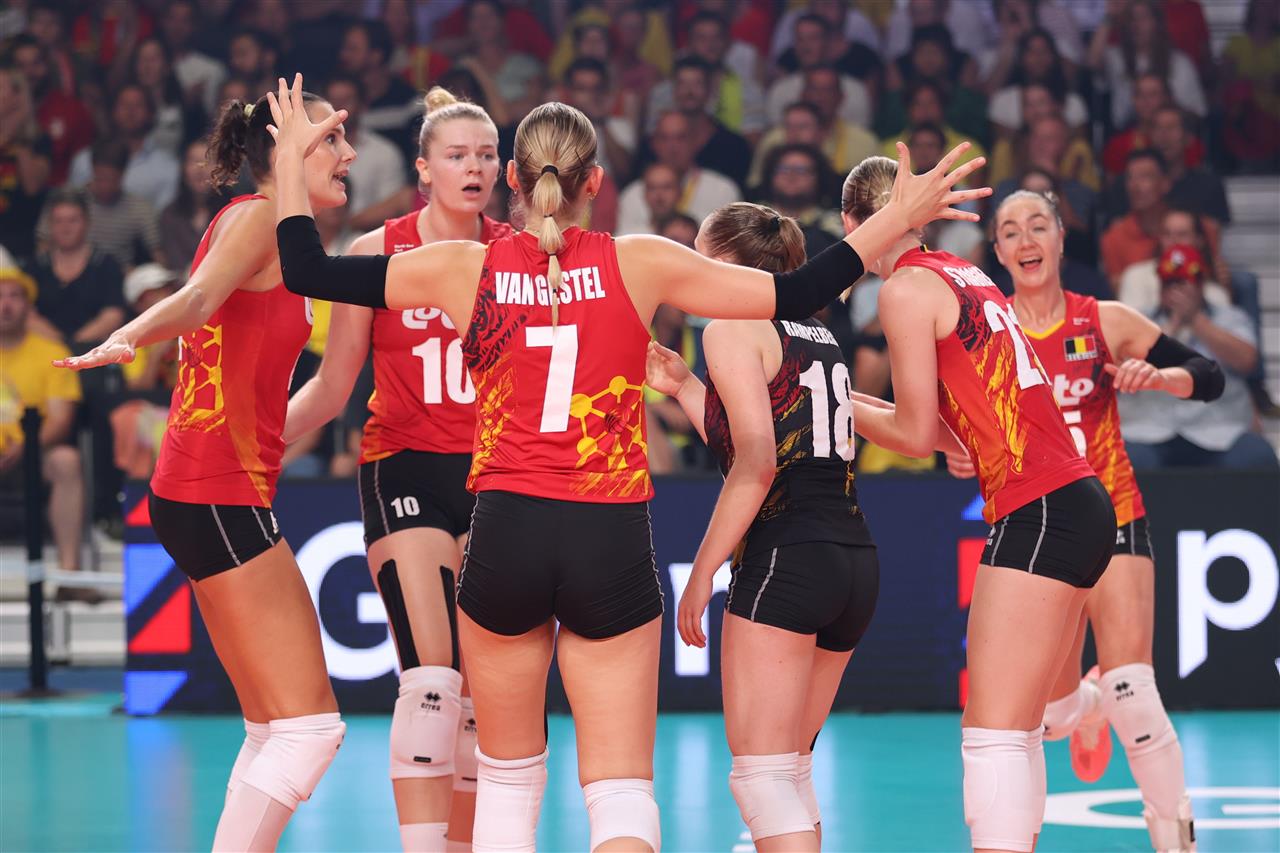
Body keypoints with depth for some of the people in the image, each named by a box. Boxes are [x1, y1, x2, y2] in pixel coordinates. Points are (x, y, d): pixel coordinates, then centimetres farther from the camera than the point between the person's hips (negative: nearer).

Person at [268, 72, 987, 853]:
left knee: (508, 778, 18)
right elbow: (793, 296, -2)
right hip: (612, 543, -1)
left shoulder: (468, 267, -1)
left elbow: (308, 272, 4)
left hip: (505, 536, 1)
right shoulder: (638, 264, -2)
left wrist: (291, 158, 18)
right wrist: (896, 220, 7)